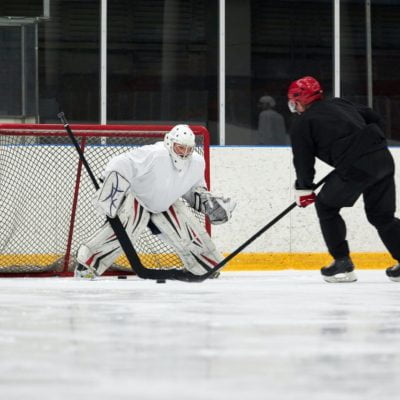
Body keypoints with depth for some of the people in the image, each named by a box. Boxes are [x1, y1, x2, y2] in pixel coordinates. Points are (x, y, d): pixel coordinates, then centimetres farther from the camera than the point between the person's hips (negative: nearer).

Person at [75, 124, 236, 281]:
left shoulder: (197, 164, -12)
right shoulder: (153, 155, -34)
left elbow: (194, 188, 8)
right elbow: (119, 166, -35)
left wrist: (208, 202, -8)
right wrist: (110, 192, -42)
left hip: (165, 204, 7)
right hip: (135, 198, -7)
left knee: (190, 231, 0)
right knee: (126, 227, -31)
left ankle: (206, 266, 27)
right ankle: (87, 265, -28)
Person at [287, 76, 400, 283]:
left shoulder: (302, 124, 6)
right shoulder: (340, 104, 25)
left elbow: (303, 162, 8)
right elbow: (375, 119, 27)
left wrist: (304, 189, 23)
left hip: (355, 168, -6)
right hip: (383, 157, 6)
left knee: (326, 206, 15)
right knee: (382, 215, 19)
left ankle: (342, 264, 12)